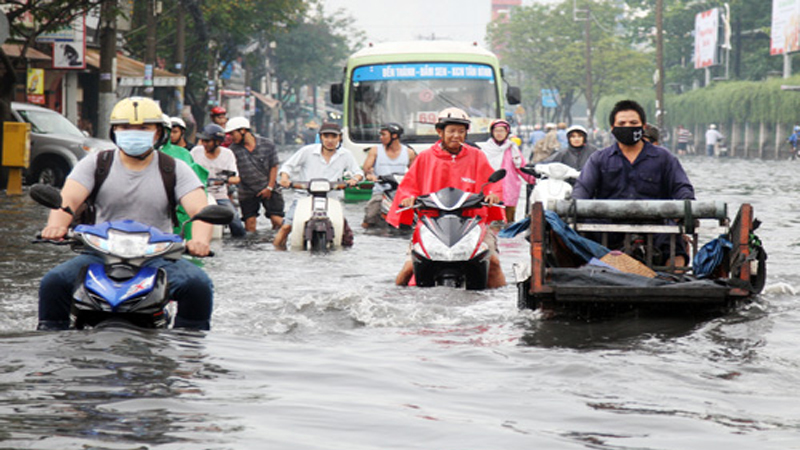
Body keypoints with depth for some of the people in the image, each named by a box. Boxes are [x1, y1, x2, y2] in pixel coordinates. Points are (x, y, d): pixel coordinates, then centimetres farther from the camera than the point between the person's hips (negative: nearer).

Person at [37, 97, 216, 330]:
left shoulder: (175, 169, 4)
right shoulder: (95, 164, 7)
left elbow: (200, 209, -9)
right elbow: (67, 199, -8)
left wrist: (200, 239, -34)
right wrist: (56, 224, -34)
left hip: (158, 256, -1)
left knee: (198, 285, -28)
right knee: (53, 282, -22)